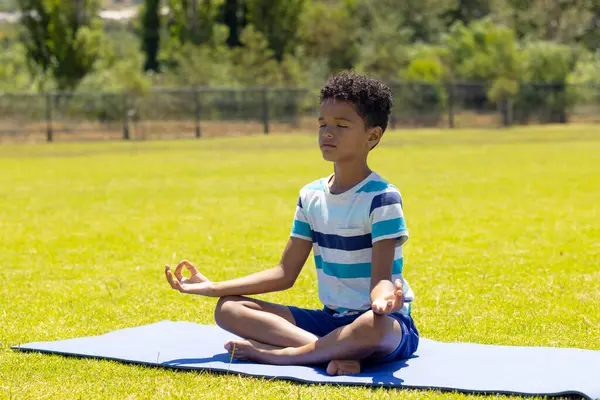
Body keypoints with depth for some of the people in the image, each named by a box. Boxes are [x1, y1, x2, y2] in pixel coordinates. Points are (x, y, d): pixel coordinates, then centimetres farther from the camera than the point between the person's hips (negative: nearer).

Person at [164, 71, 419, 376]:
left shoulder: (382, 198, -12)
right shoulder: (311, 197, 8)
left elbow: (381, 278, -21)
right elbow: (285, 274, 10)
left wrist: (383, 300, -46)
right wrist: (212, 288, 2)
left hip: (392, 326, -7)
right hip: (330, 320, 7)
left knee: (374, 326, -44)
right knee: (228, 309, -8)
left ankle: (270, 354, -26)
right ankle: (336, 354, -27)